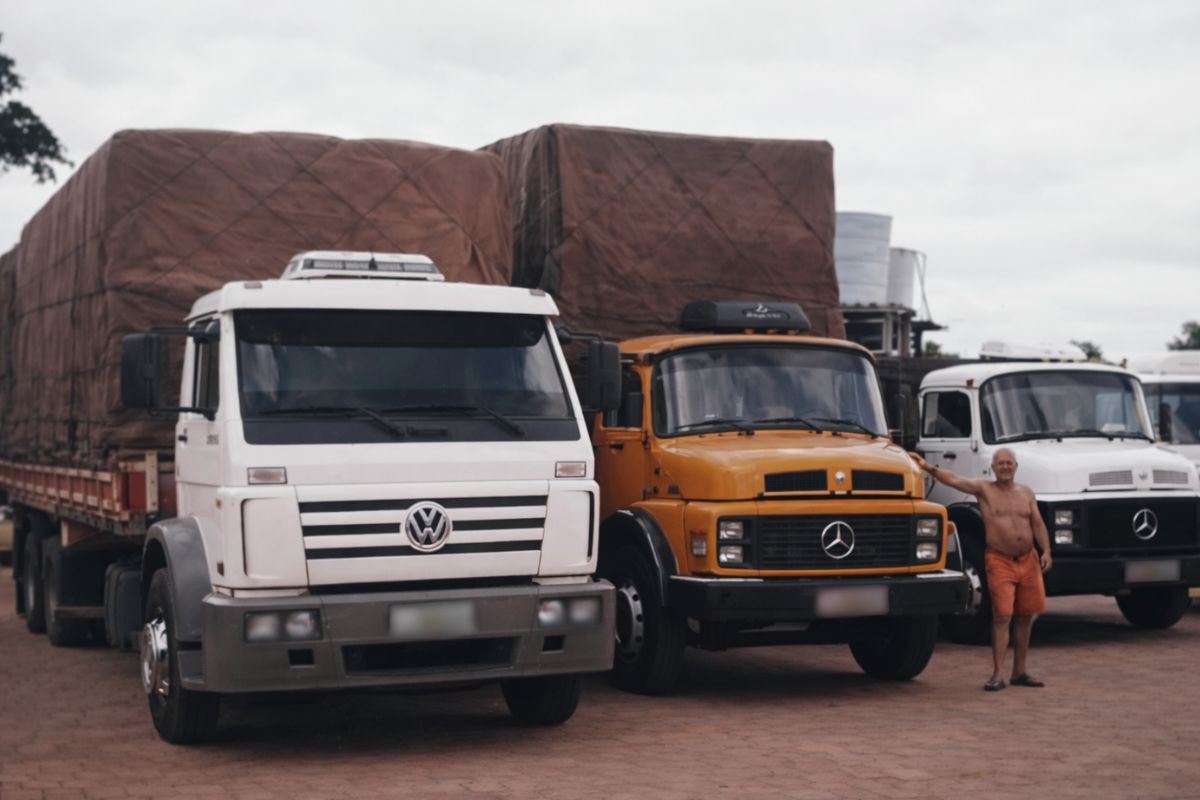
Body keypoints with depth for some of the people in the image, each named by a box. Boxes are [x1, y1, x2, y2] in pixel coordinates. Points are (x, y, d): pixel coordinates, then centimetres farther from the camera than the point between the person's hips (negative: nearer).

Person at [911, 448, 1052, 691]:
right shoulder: (984, 489, 0)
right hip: (999, 561, -4)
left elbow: (1038, 524, 10)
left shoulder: (1026, 492, 12)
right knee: (1002, 617, -10)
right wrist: (928, 467, -26)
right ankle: (997, 675, -8)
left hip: (1028, 560, 5)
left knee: (1026, 617, 8)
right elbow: (953, 480, -12)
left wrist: (1046, 551, -3)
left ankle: (1019, 672, 19)